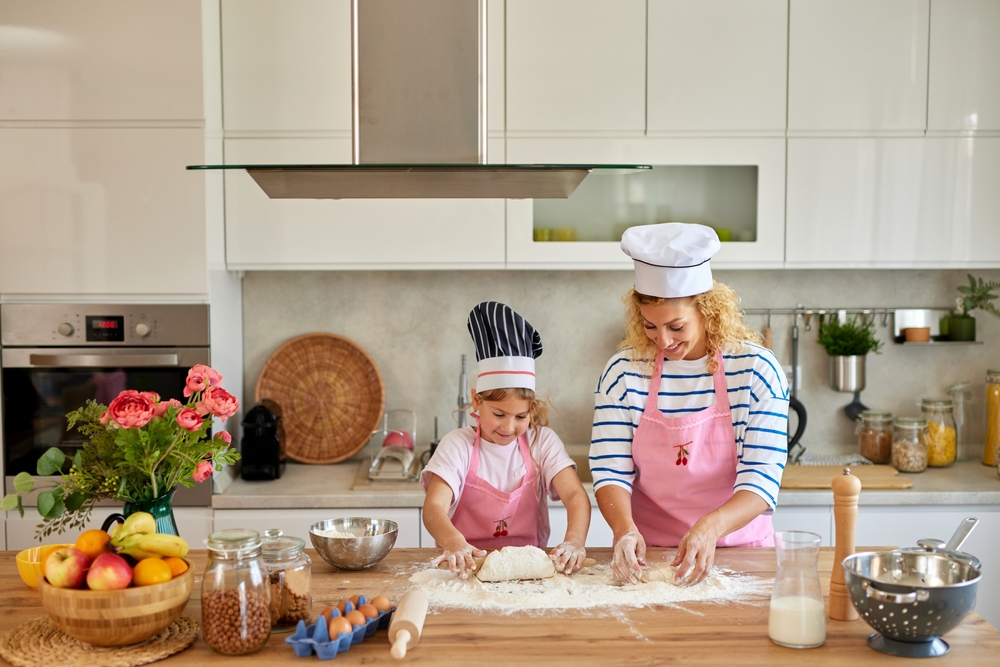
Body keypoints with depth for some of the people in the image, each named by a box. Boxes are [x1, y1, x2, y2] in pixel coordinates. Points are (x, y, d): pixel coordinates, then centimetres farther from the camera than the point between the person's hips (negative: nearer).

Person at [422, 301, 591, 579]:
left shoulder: (542, 441, 1)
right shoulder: (458, 445, -5)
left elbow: (575, 495, -10)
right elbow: (434, 506, -18)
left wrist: (574, 540, -31)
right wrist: (454, 543, -40)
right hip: (469, 567, -1)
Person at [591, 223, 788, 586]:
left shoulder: (757, 370, -6)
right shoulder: (623, 372, -1)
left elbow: (762, 480, -10)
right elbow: (610, 470, -3)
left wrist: (710, 528, -28)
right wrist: (625, 529, -24)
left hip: (738, 548, -1)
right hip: (648, 555, 1)